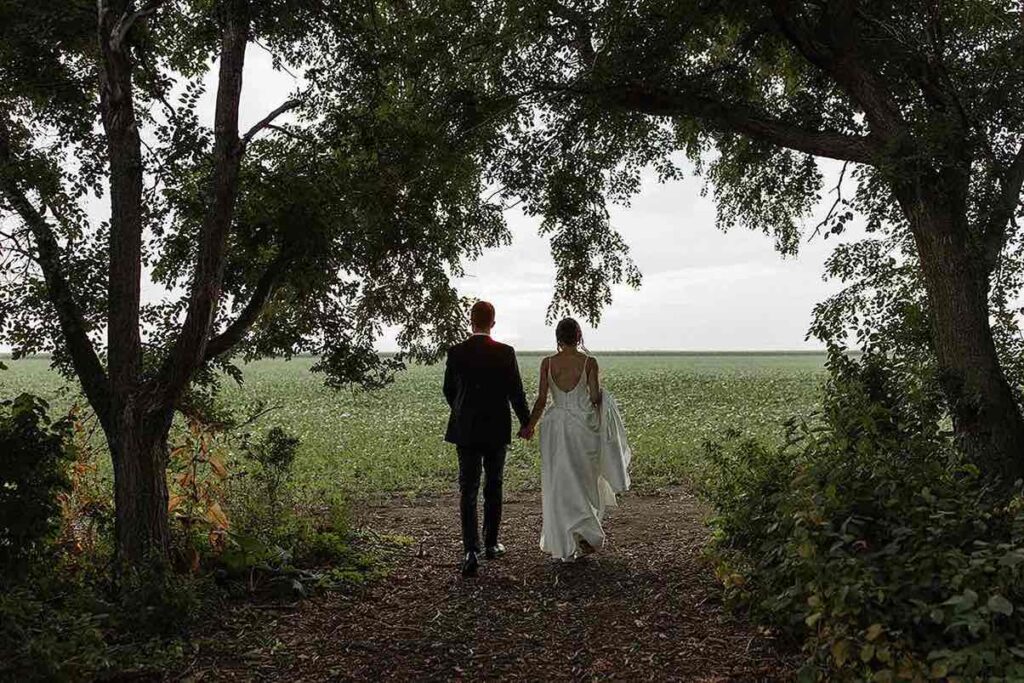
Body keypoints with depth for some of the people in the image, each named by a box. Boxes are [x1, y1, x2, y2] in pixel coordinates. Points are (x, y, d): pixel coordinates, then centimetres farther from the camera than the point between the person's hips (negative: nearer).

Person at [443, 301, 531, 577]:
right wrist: (526, 422, 9)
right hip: (496, 430, 0)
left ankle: (471, 550, -10)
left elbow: (449, 391, 6)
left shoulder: (455, 352, -4)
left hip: (465, 430, 0)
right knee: (493, 489, 15)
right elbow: (516, 392, -5)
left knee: (467, 491, 2)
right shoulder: (505, 353, -8)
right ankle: (491, 544, 26)